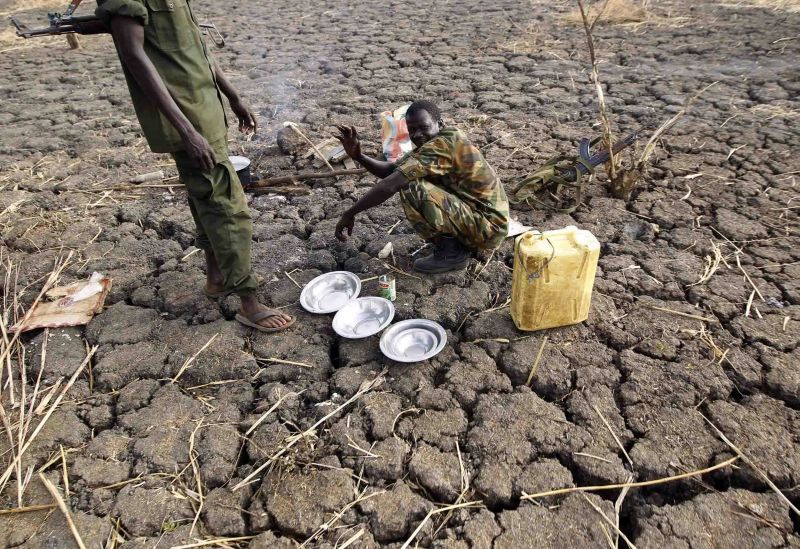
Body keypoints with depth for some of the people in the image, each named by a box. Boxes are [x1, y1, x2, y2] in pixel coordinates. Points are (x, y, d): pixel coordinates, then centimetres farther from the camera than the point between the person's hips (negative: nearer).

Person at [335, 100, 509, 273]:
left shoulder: (442, 144, -21)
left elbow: (391, 185, -25)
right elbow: (391, 170, 6)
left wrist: (350, 213, -18)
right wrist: (358, 156, -10)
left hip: (488, 227, -10)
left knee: (411, 188, -21)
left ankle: (451, 252, -7)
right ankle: (460, 241, 12)